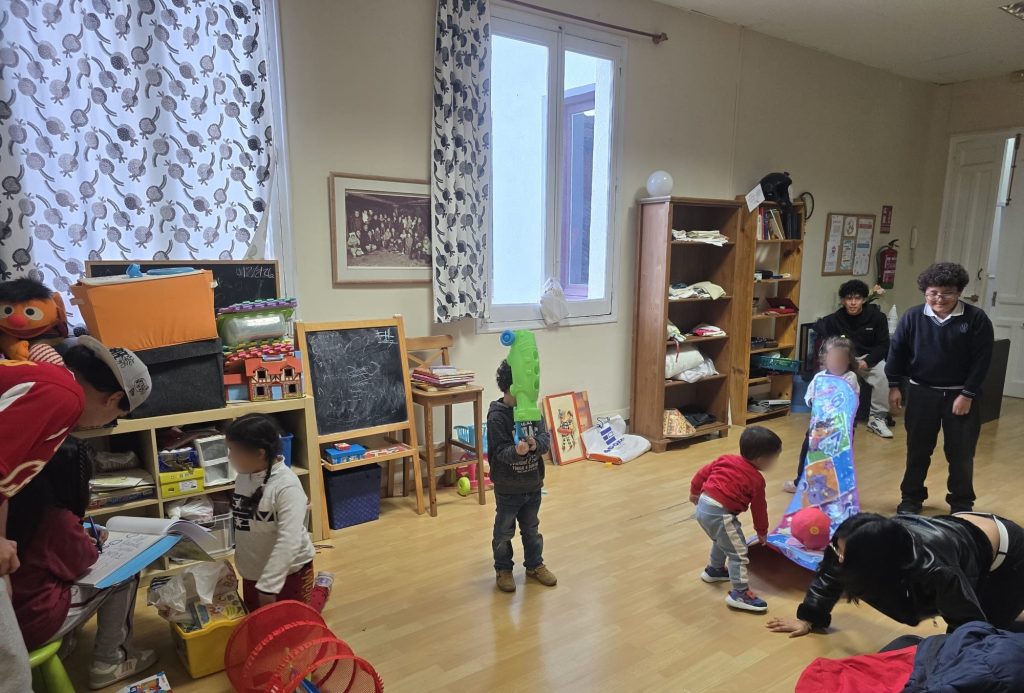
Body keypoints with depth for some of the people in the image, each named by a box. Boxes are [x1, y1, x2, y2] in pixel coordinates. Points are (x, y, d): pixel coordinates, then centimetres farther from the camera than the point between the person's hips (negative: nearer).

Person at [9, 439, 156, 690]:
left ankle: (63, 643, 25)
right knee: (123, 579, 2)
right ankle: (107, 663, 13)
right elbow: (80, 563, -4)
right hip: (34, 621, -7)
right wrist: (94, 544, 14)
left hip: (10, 615, 7)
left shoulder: (19, 505, -3)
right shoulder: (58, 517, -22)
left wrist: (81, 538, 8)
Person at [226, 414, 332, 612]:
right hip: (252, 570, 7)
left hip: (290, 570, -7)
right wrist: (240, 560, 17)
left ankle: (321, 586, 36)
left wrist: (268, 586, -34)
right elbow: (242, 522, 9)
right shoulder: (243, 476, -5)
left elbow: (288, 540, -32)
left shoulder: (287, 486, -29)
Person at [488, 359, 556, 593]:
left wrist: (536, 444, -31)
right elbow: (500, 452, -24)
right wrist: (517, 451, -44)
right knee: (504, 532, 14)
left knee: (532, 529, 22)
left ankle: (535, 565, 41)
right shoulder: (496, 417, -20)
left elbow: (546, 438, -9)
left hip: (533, 484, 5)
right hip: (508, 488, -5)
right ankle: (503, 569, 33)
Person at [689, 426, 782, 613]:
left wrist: (695, 491, 32)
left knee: (722, 540, 32)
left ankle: (714, 570, 50)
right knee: (738, 553, 1)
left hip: (703, 506, 8)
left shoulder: (726, 459, 13)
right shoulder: (756, 479, -3)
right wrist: (762, 532, 23)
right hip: (720, 514, -8)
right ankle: (740, 593, 2)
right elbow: (759, 509, 7)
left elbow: (702, 473, 17)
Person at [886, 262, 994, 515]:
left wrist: (968, 394, -11)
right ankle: (911, 498, 25)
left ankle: (961, 504, 24)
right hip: (921, 393, 1)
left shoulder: (976, 319, -8)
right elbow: (897, 351, 2)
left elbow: (982, 359, -8)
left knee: (961, 452, 7)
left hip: (960, 395, -1)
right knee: (918, 449, 11)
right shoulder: (913, 317, -5)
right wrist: (894, 385, 0)